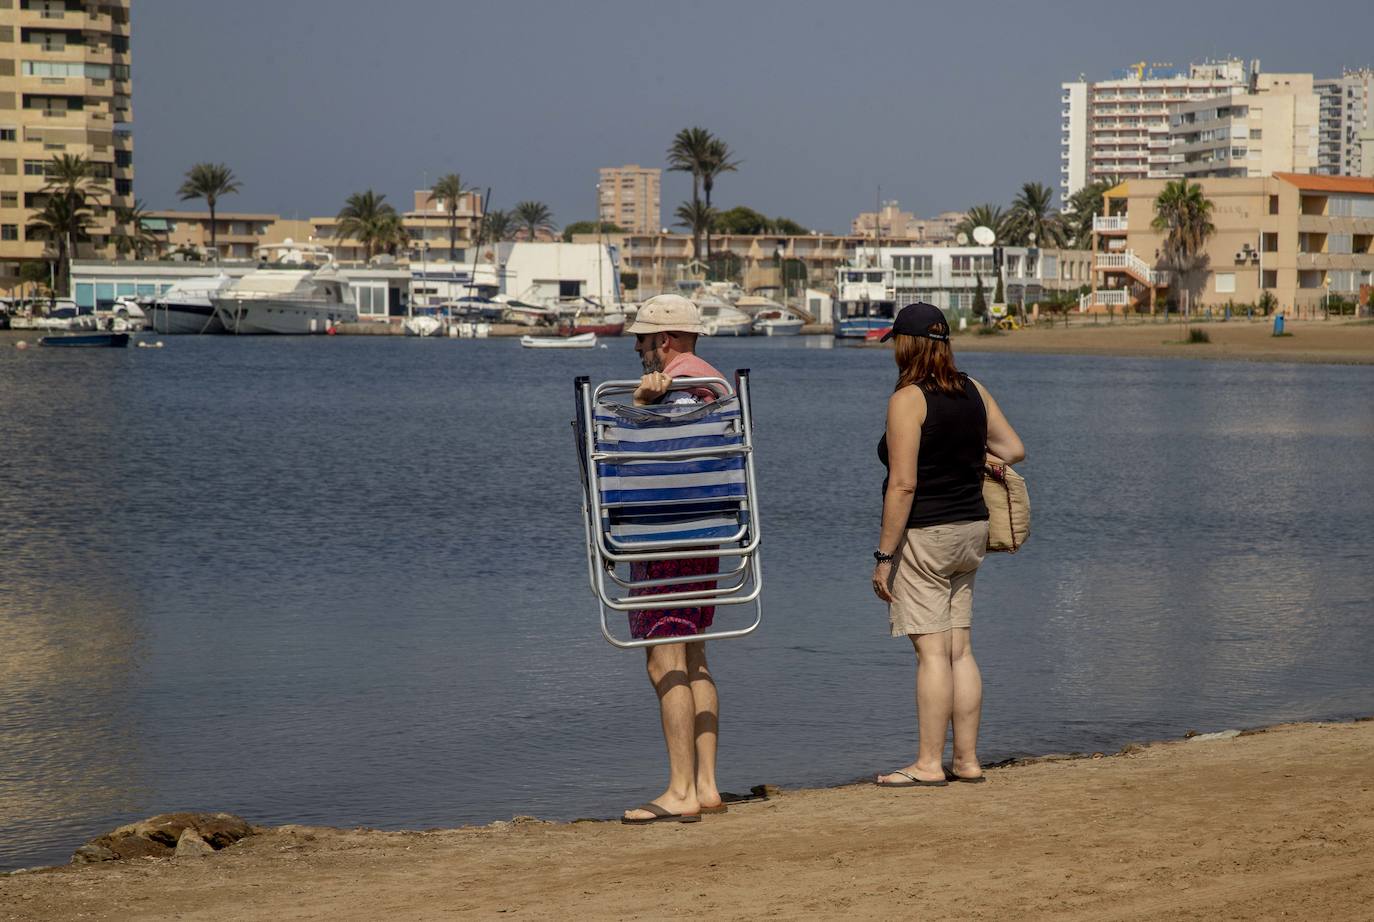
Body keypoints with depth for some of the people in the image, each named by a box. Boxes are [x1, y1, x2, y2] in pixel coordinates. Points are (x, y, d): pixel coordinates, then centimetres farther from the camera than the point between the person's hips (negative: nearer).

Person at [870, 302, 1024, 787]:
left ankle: (929, 764, -3)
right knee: (959, 649, 11)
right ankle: (967, 760, 13)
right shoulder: (973, 391, 6)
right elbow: (1014, 449, 11)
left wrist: (884, 555, -15)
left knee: (932, 651, -6)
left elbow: (903, 484, -18)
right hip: (971, 529, 7)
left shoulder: (908, 399, -14)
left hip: (923, 535, -7)